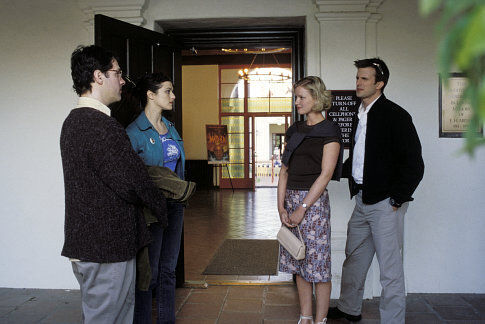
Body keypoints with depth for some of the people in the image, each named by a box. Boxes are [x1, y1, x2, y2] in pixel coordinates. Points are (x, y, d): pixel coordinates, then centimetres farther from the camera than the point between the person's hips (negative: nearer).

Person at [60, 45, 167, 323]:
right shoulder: (102, 126, -22)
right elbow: (132, 183, -21)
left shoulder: (74, 120, 12)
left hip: (86, 241, 10)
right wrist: (160, 207, -2)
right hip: (106, 248, -10)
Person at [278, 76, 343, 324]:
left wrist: (302, 208, -16)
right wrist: (281, 207, -1)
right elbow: (284, 170, 10)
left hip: (314, 200, -6)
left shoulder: (329, 131, -5)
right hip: (290, 199, 7)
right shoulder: (294, 131, 14)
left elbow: (325, 174, -12)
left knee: (317, 263, 0)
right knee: (299, 264, 11)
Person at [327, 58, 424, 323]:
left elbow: (414, 164, -14)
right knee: (354, 257, 18)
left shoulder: (395, 115, -11)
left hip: (385, 203, -8)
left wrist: (397, 200, -14)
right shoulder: (360, 116, 14)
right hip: (362, 200, 9)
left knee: (390, 267, 0)